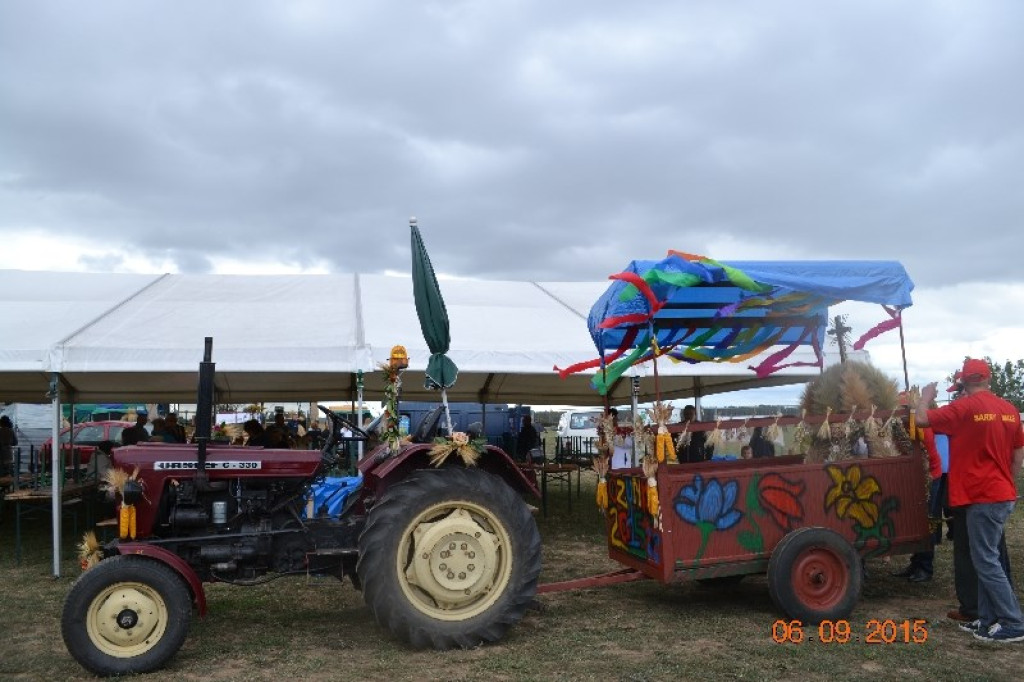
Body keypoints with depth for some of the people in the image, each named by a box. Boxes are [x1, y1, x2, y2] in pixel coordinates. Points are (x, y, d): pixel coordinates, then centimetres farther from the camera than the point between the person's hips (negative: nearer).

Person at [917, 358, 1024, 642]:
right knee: (987, 559, 14)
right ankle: (988, 620, 19)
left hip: (982, 496, -8)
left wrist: (926, 395, 9)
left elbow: (921, 419, -10)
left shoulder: (964, 408, -14)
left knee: (986, 561, -2)